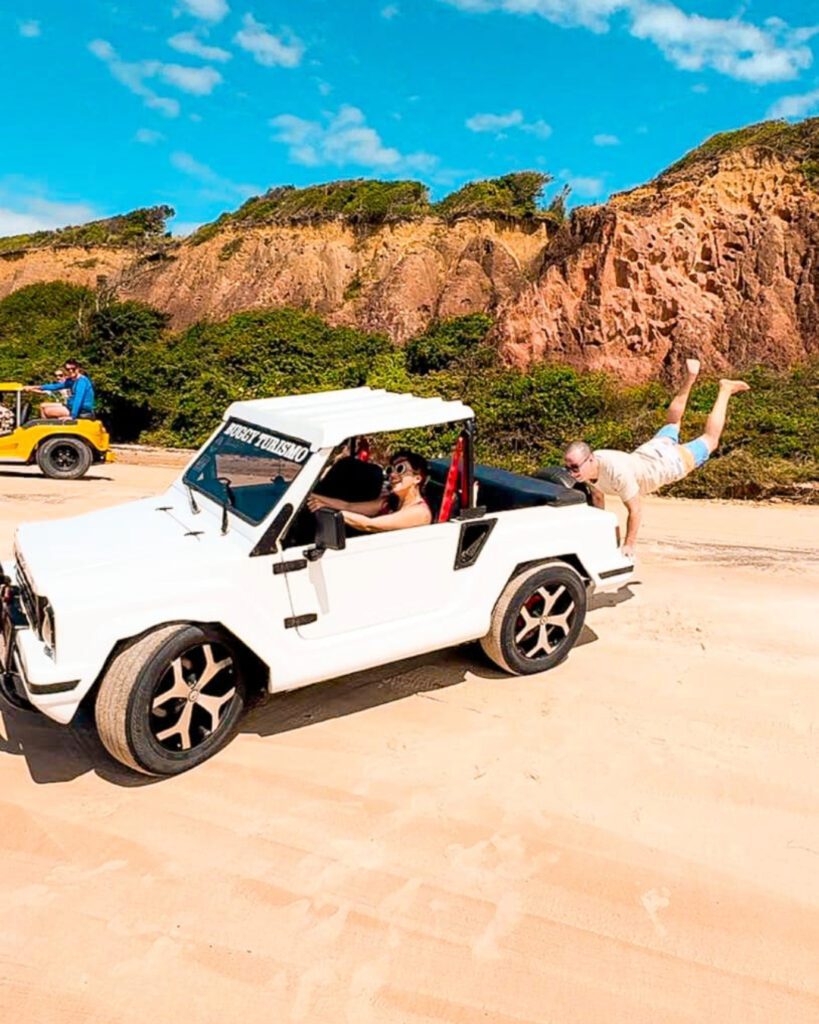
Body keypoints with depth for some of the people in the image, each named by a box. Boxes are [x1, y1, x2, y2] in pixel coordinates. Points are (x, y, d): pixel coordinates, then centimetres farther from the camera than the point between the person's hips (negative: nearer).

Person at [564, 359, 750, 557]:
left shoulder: (616, 471, -46)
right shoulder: (585, 470, -24)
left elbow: (635, 509, -36)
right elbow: (598, 498, -5)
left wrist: (629, 544, -27)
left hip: (671, 461, -5)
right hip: (648, 451, 5)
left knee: (710, 440, 21)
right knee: (672, 423, 34)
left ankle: (725, 390, 35)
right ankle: (691, 378, 49)